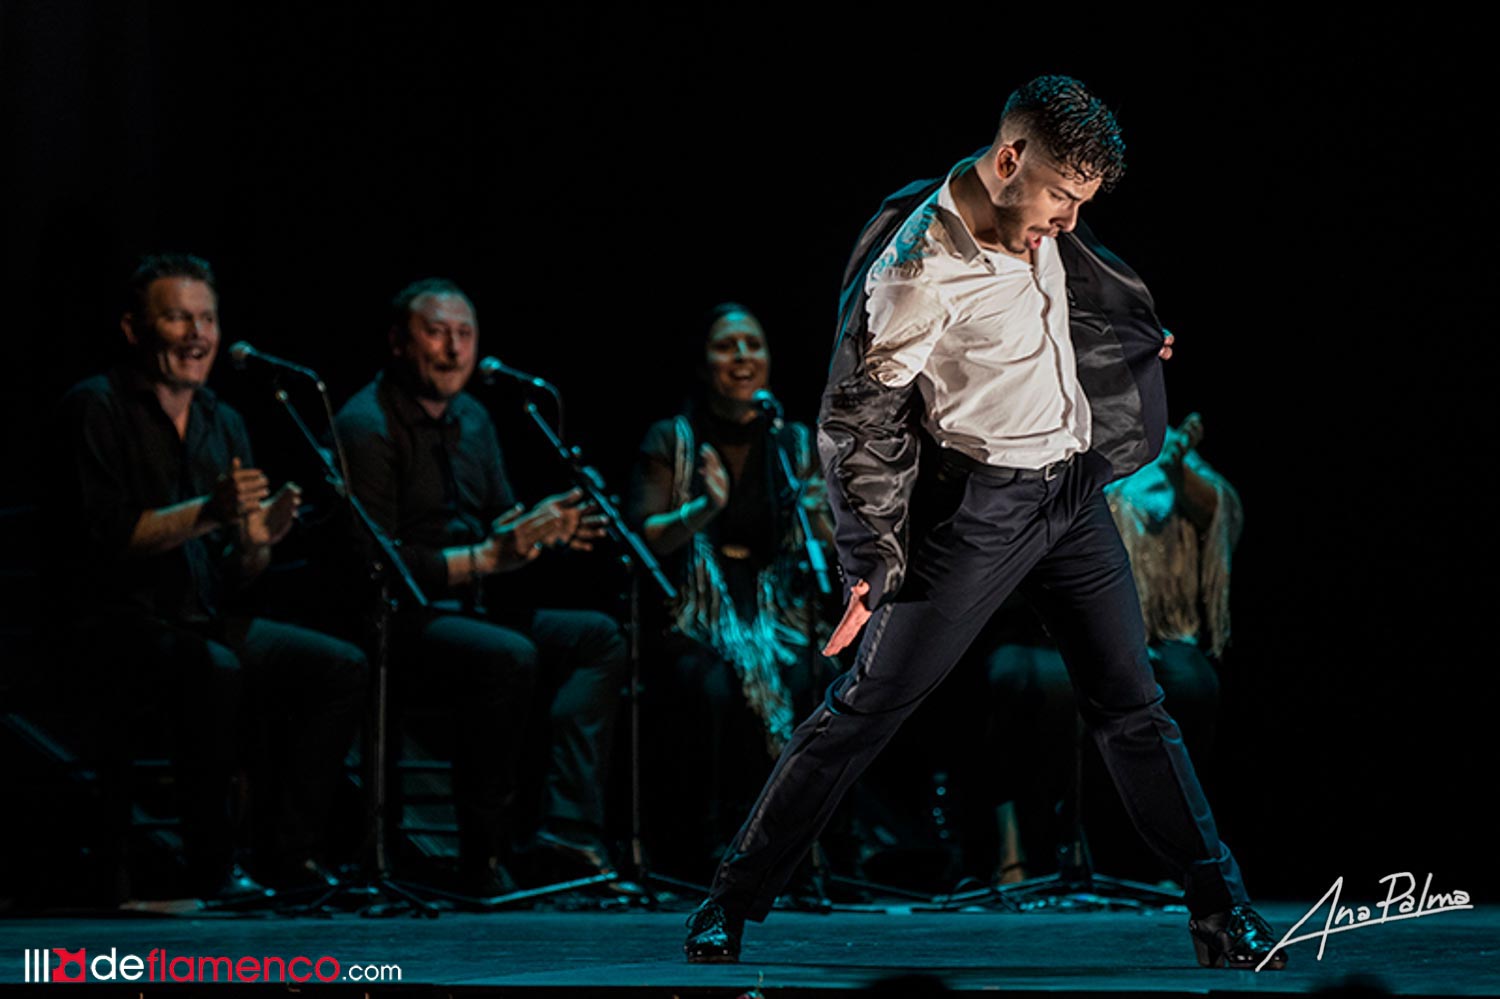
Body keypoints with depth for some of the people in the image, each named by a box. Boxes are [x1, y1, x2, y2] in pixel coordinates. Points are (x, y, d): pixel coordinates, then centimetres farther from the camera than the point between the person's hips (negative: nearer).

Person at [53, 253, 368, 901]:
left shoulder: (223, 422, 14)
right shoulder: (97, 409, -5)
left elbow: (235, 580, 12)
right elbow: (103, 535, -17)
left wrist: (259, 542, -12)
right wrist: (209, 512, -26)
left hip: (206, 621, 7)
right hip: (118, 624, -7)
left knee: (342, 668, -10)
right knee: (213, 670, -36)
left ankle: (291, 853, -8)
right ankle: (211, 863, -23)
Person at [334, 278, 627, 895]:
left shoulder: (471, 419, 16)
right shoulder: (366, 427, -12)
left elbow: (500, 525, 19)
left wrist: (544, 528, -6)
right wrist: (487, 557, -22)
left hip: (465, 612, 9)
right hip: (393, 624, -9)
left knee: (598, 636, -6)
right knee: (510, 656, -33)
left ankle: (568, 827, -20)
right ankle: (483, 856, -23)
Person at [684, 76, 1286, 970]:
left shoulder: (1039, 228, 1)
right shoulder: (918, 268, -20)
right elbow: (860, 419, -16)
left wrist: (1142, 334, 39)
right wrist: (874, 559, -18)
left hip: (1076, 493, 7)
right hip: (980, 508, -7)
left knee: (1133, 704, 7)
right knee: (868, 705, -4)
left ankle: (1223, 914, 11)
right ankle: (730, 909, 4)